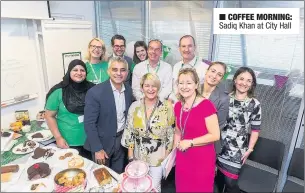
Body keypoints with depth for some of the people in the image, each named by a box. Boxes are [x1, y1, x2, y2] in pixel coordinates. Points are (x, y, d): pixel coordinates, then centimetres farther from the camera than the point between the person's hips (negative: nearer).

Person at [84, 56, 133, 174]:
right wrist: (97, 149, -17)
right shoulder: (95, 92, -21)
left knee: (118, 176, 20)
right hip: (102, 142, -4)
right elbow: (89, 123, -18)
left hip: (121, 139, 5)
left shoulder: (128, 90, -4)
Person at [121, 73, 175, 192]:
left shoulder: (166, 108, -11)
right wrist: (130, 156, -2)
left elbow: (170, 134, -5)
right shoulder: (135, 106, -7)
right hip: (138, 155, 2)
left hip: (158, 157, -2)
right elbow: (129, 132, -2)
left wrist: (167, 156, -3)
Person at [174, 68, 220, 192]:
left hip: (202, 160, -5)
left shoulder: (206, 105, -18)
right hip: (182, 159, 6)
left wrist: (190, 142, -17)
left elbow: (215, 135, -19)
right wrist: (176, 146, 3)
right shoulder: (178, 106, 2)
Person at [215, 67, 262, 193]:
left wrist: (249, 149, -3)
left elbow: (255, 129, -1)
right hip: (219, 145, 2)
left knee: (230, 182, 0)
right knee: (218, 177, 13)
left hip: (237, 149, -2)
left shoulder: (254, 104, -6)